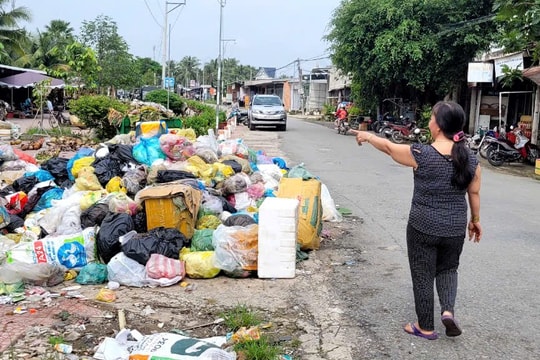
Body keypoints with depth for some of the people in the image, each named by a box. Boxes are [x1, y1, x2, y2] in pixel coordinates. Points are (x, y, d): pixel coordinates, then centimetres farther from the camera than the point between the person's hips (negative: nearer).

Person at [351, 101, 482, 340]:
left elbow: (389, 147, -1)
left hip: (423, 228, -4)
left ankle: (426, 327, 22)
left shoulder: (421, 154, -16)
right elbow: (474, 194, 6)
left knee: (423, 276, 11)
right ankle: (448, 310, 8)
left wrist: (367, 136, 17)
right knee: (448, 269, 26)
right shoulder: (470, 160, -4)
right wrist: (475, 220, 21)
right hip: (455, 229, 4)